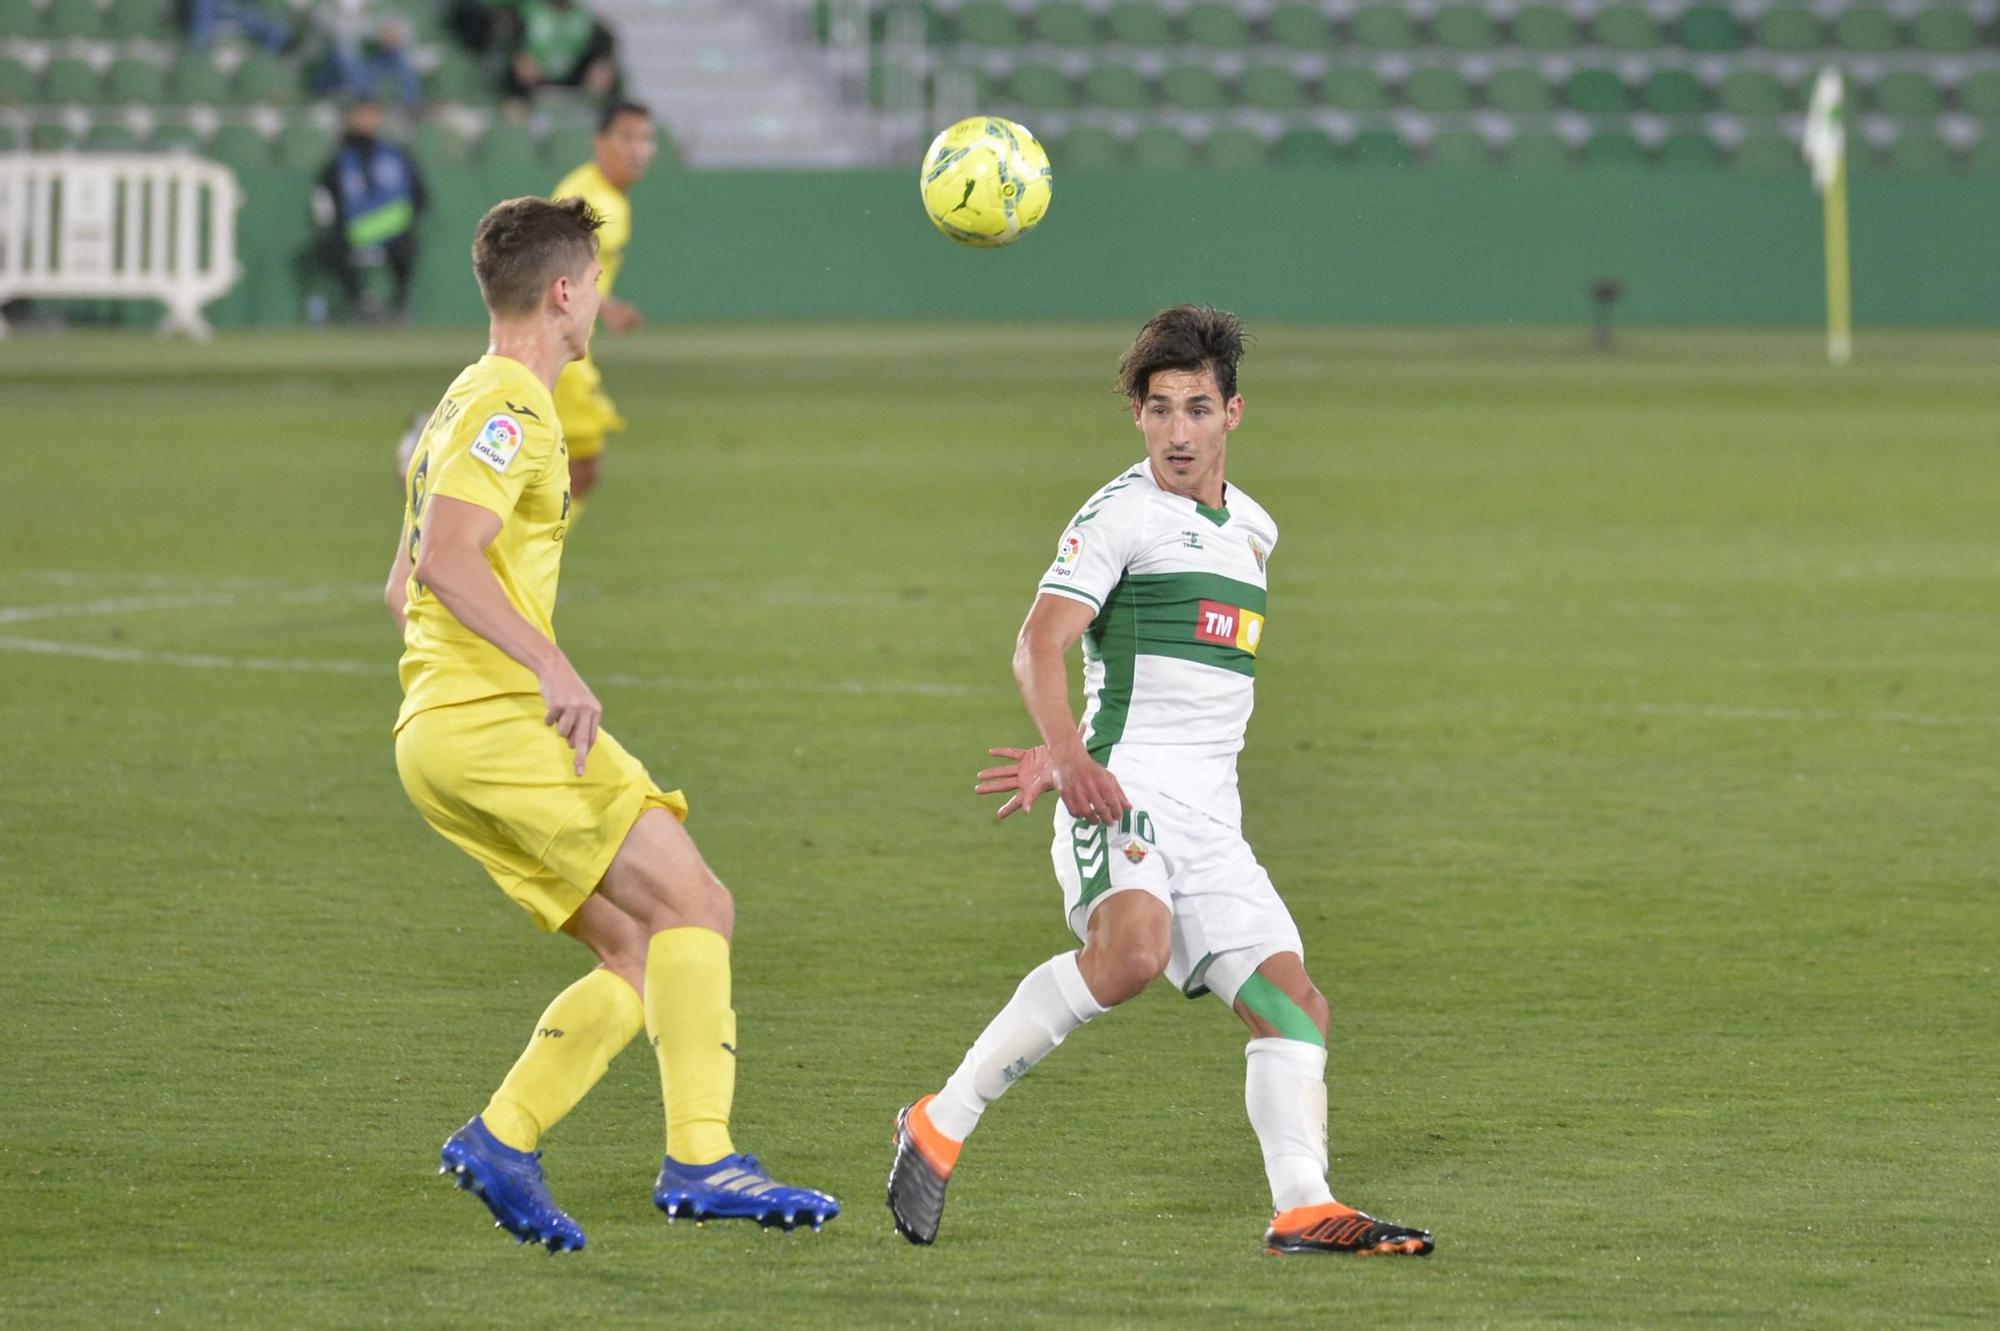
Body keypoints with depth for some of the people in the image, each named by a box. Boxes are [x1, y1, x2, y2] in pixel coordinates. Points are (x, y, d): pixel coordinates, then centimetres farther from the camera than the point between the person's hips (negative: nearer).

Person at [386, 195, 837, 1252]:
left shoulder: (467, 405, 23)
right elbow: (447, 560, -23)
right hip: (496, 725, -10)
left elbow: (407, 586, 29)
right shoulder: (508, 406, -9)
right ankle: (699, 1159, -22)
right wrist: (551, 667, -29)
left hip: (440, 730, 10)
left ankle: (504, 1137, -2)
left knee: (639, 953, 7)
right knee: (693, 904, -14)